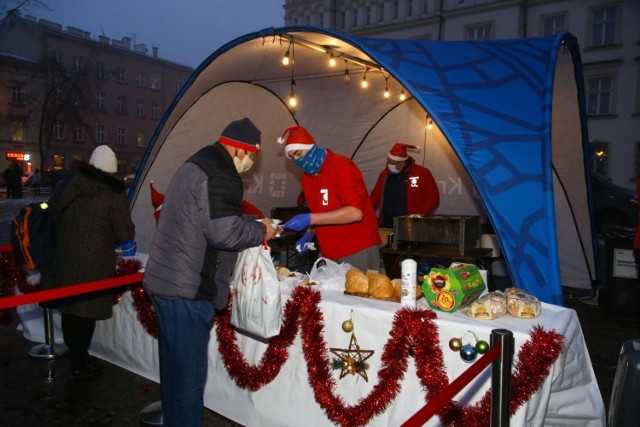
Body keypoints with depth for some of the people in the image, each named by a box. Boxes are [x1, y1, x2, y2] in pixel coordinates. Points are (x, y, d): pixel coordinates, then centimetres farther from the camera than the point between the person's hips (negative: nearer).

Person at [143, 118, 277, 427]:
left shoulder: (197, 164, 17)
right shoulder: (219, 175, -17)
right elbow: (225, 232, -23)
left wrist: (253, 224, 18)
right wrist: (261, 231, -6)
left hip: (165, 280, 11)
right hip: (187, 289, -11)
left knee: (175, 364, 22)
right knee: (189, 370, 1)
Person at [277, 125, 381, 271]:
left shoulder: (341, 166, -14)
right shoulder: (306, 177, 8)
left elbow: (355, 213, -25)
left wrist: (310, 219, -27)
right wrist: (309, 234, 0)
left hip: (358, 251, -6)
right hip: (329, 255, 7)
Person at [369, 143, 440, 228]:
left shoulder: (422, 173, -2)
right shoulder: (385, 175, 11)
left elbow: (433, 198, -2)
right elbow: (375, 197, 17)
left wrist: (418, 217, -13)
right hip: (386, 226, 4)